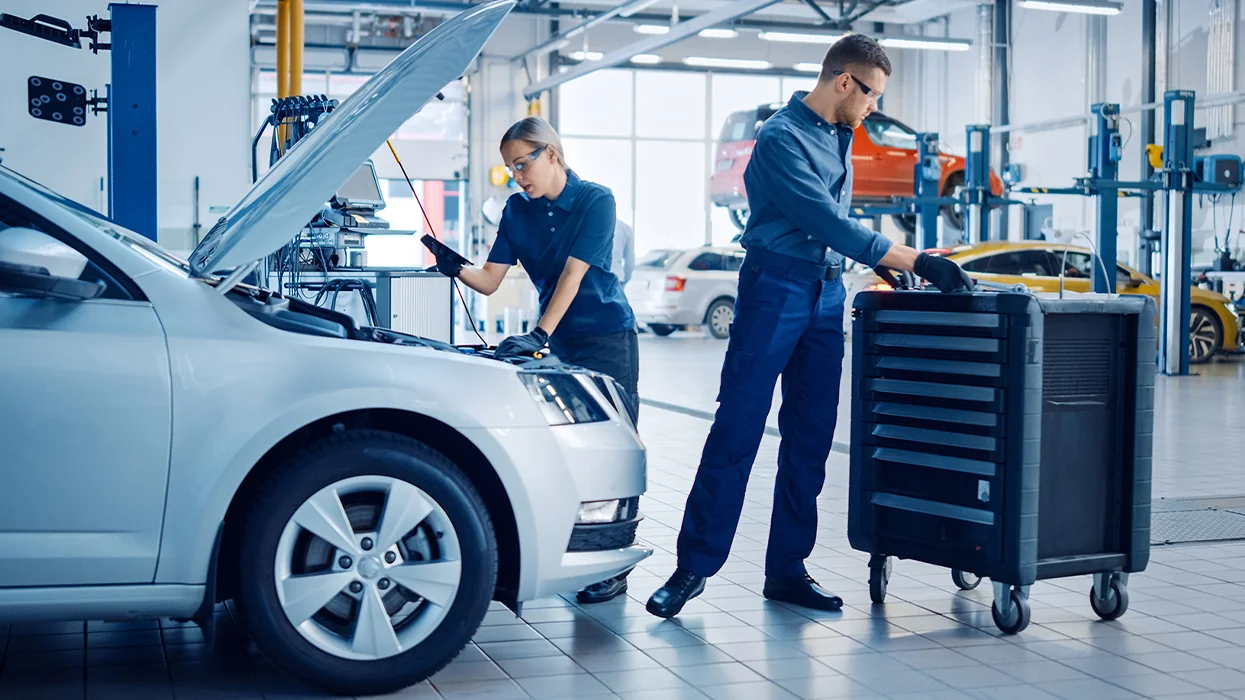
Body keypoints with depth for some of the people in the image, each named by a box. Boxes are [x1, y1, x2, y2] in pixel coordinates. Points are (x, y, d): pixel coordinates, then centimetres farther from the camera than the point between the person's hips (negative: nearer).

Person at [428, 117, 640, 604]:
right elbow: (490, 280, 2)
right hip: (562, 342, 6)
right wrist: (457, 270, -19)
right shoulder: (518, 210, 4)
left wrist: (539, 335, -29)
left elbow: (572, 275, -21)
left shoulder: (594, 200, -12)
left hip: (608, 337, -6)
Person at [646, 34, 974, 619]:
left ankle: (787, 569, 13)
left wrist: (881, 261, 10)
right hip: (775, 291, -8)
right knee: (737, 430, -7)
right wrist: (916, 261, -22)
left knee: (811, 437, 6)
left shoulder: (840, 137, 14)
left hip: (827, 295, 8)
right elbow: (828, 223, -21)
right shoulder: (782, 138, -13)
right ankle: (694, 566, 0)